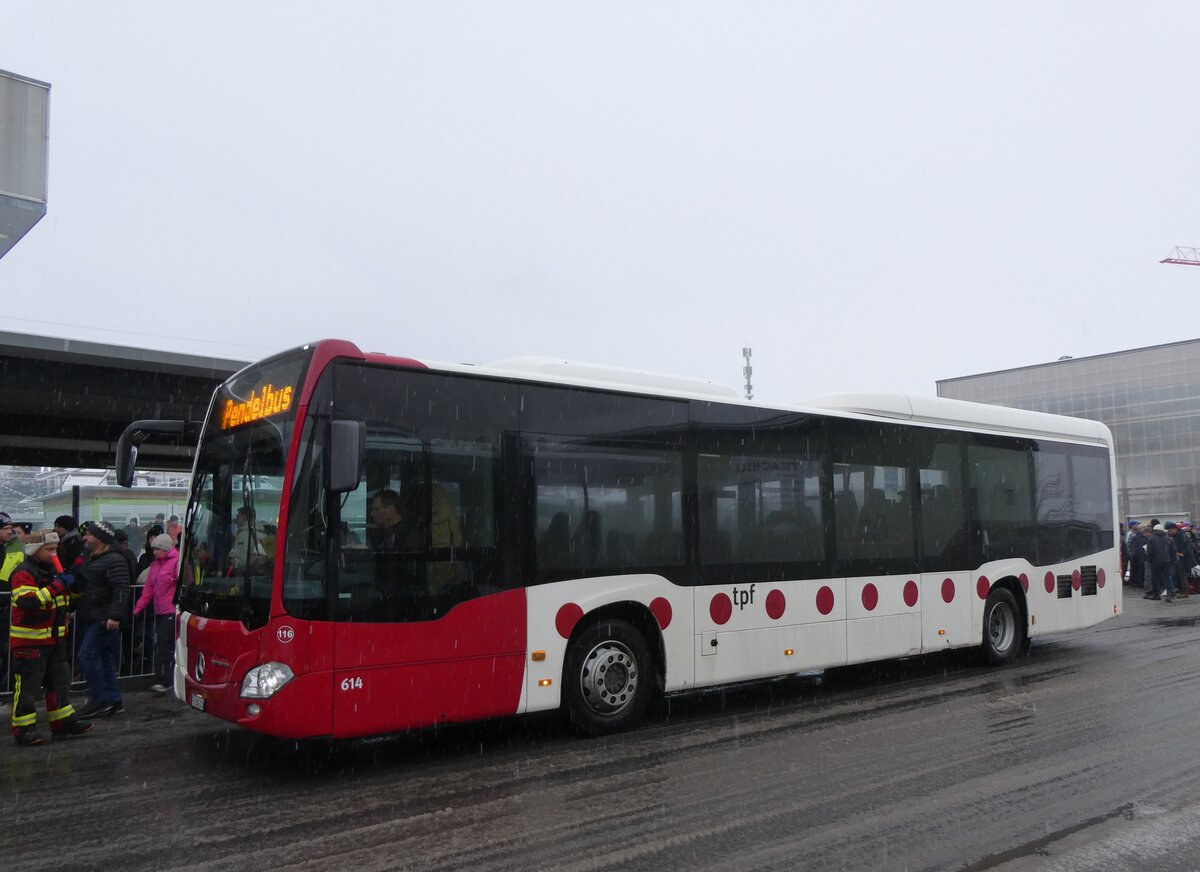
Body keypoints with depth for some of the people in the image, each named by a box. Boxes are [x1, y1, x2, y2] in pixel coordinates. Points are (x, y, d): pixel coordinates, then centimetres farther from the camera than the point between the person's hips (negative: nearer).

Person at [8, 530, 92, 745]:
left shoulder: (53, 571, 14)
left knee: (60, 681, 12)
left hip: (55, 639, 9)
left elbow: (70, 594, 30)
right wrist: (54, 588, -32)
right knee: (27, 687, -1)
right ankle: (23, 729, 8)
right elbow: (26, 601, -31)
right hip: (29, 641, -9)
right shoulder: (23, 574, -14)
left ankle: (63, 722, 20)